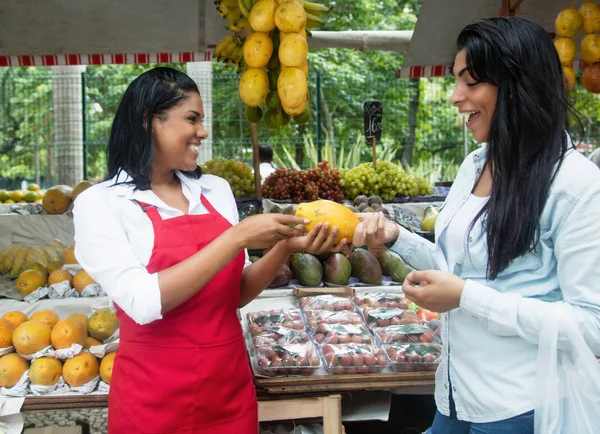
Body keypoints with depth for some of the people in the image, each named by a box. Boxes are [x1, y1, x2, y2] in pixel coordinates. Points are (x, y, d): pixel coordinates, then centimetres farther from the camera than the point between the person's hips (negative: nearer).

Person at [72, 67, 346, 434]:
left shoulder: (215, 190, 3)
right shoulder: (100, 203, -10)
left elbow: (236, 294, 7)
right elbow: (144, 303, -22)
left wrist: (284, 248, -9)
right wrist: (238, 238, -22)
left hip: (231, 389, 5)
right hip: (154, 400, -4)